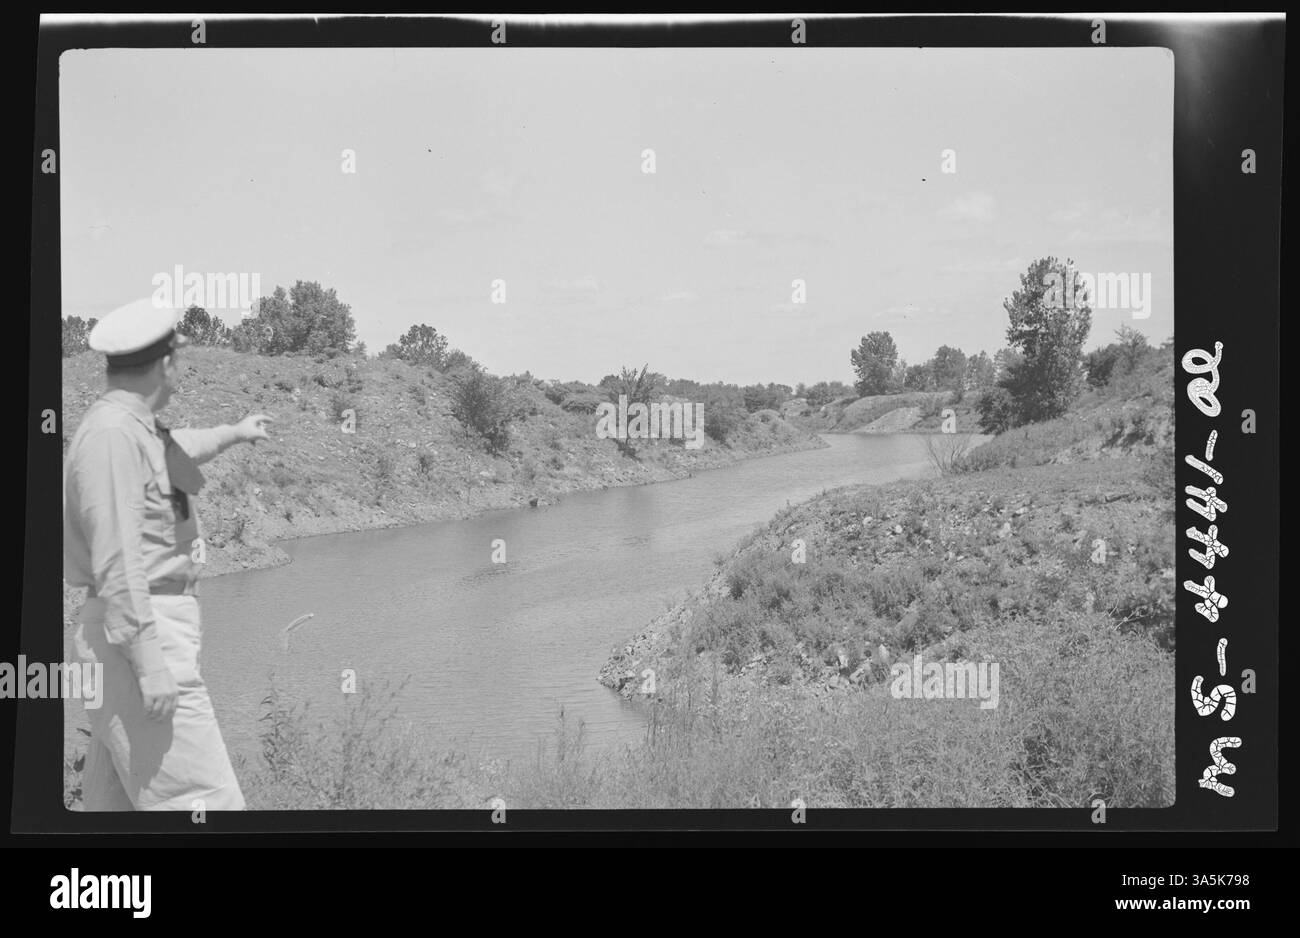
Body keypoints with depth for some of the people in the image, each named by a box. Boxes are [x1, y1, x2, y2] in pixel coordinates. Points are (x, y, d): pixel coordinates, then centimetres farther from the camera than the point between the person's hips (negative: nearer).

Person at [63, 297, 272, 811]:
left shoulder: (131, 427, 13)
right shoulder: (112, 435, -18)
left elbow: (170, 449, 38)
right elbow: (117, 559, -24)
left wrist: (232, 433, 55)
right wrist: (150, 664, -26)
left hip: (152, 629, 10)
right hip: (138, 637, -10)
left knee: (116, 804, 13)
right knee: (205, 802, -11)